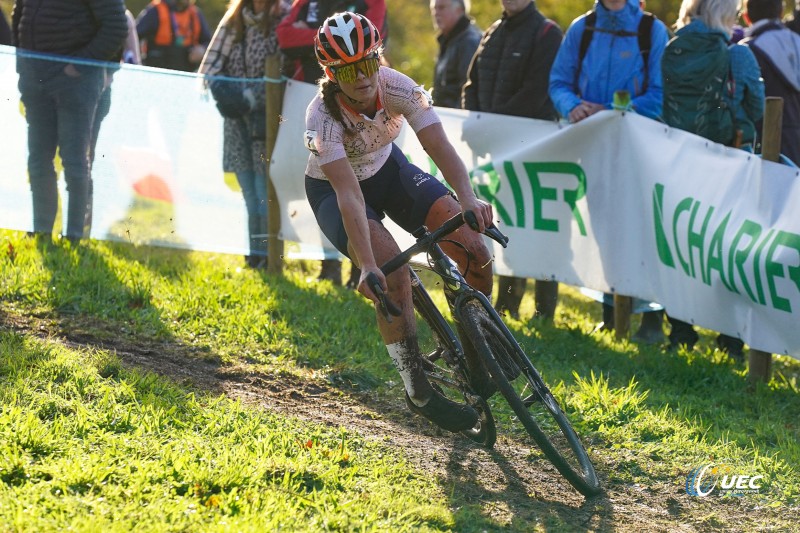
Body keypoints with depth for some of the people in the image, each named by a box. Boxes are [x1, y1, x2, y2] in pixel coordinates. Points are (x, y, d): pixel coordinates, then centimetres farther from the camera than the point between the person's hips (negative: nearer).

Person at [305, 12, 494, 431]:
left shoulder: (398, 88, -26)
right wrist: (367, 266, -51)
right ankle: (418, 391, -12)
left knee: (474, 250, -15)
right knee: (392, 274, -28)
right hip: (332, 189, -4)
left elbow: (439, 146, -34)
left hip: (387, 169, 4)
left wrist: (468, 199, -53)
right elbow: (350, 194, -41)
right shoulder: (322, 117, -34)